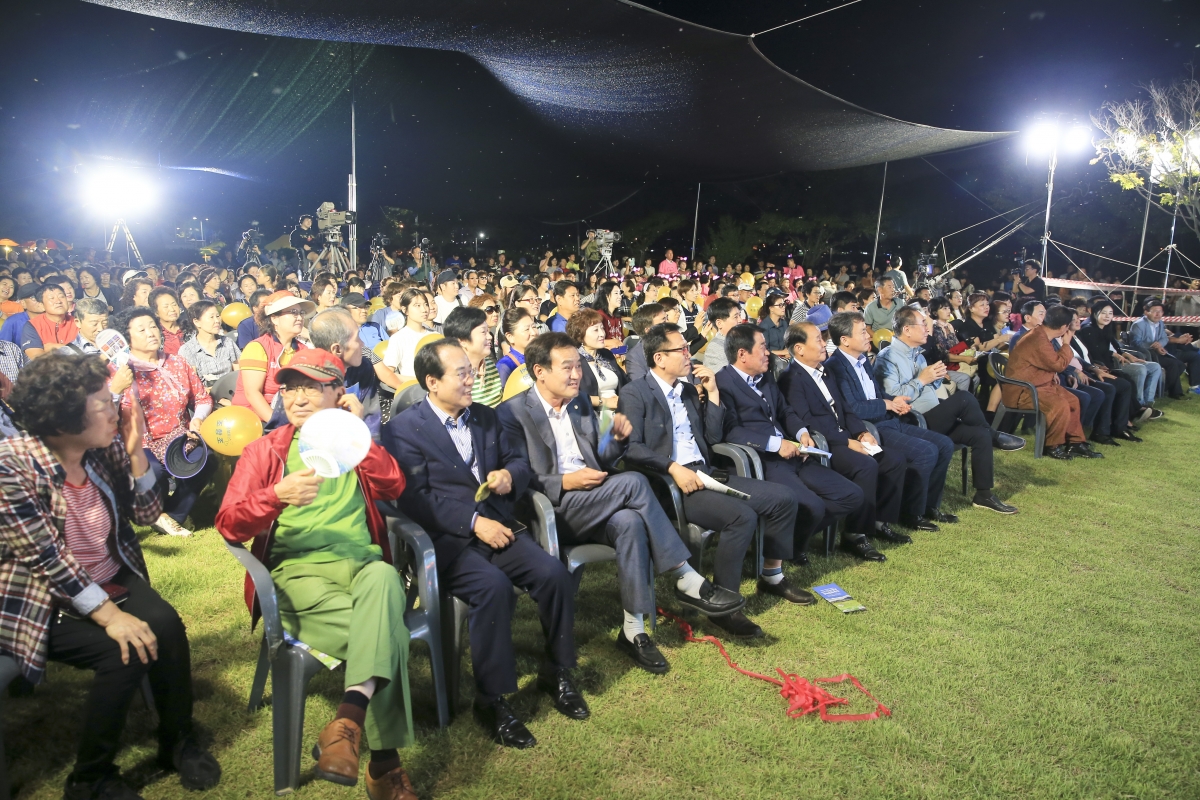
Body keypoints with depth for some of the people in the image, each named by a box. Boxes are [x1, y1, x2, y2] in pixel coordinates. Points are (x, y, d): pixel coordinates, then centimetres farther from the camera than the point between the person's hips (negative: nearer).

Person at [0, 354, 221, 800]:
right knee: (126, 651, -26)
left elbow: (147, 514, 1)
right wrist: (110, 616, -29)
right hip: (44, 601, -5)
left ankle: (179, 741, 0)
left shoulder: (106, 448, -3)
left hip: (111, 581, 5)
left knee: (165, 625, -22)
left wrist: (134, 450, -12)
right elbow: (47, 557, -24)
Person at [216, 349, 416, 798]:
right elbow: (228, 525, 1)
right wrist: (277, 496, -17)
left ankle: (350, 719, -43)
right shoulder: (265, 451, 13)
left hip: (362, 561, 2)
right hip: (299, 569, -1)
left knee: (383, 577, -38)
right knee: (387, 633, -29)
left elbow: (393, 488, -2)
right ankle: (384, 761, -19)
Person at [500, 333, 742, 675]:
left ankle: (633, 630, -25)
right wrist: (565, 483, -21)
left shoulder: (581, 404, 17)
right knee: (633, 482, -27)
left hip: (594, 505, 6)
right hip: (550, 511, -6)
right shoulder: (513, 413, -3)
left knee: (630, 522, -30)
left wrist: (616, 439, 0)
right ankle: (687, 580, -20)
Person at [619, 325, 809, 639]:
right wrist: (673, 468, -25)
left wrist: (712, 392, 9)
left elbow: (713, 438, 16)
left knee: (782, 498, 1)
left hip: (705, 473, 8)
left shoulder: (688, 389, 19)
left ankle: (772, 577, 20)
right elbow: (631, 447, -16)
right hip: (669, 482, -8)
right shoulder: (635, 393, -5)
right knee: (742, 516, -29)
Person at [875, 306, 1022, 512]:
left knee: (980, 435, -7)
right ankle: (995, 436, 3)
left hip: (934, 419, 9)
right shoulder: (887, 357, -11)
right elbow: (891, 398, -22)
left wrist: (936, 377, 1)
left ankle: (983, 495, 4)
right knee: (963, 398, -24)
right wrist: (921, 380, -14)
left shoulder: (916, 354, 17)